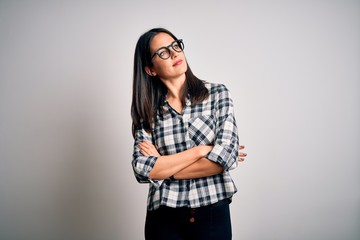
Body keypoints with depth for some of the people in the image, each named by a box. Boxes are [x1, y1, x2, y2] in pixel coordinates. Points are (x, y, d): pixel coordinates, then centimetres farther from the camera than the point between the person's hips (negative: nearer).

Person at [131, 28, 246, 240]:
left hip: (213, 213, 0)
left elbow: (226, 156, -15)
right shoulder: (148, 111, -1)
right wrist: (201, 150, -16)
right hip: (164, 218, 1)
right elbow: (142, 169, -13)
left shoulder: (217, 93, -4)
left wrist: (163, 167, -10)